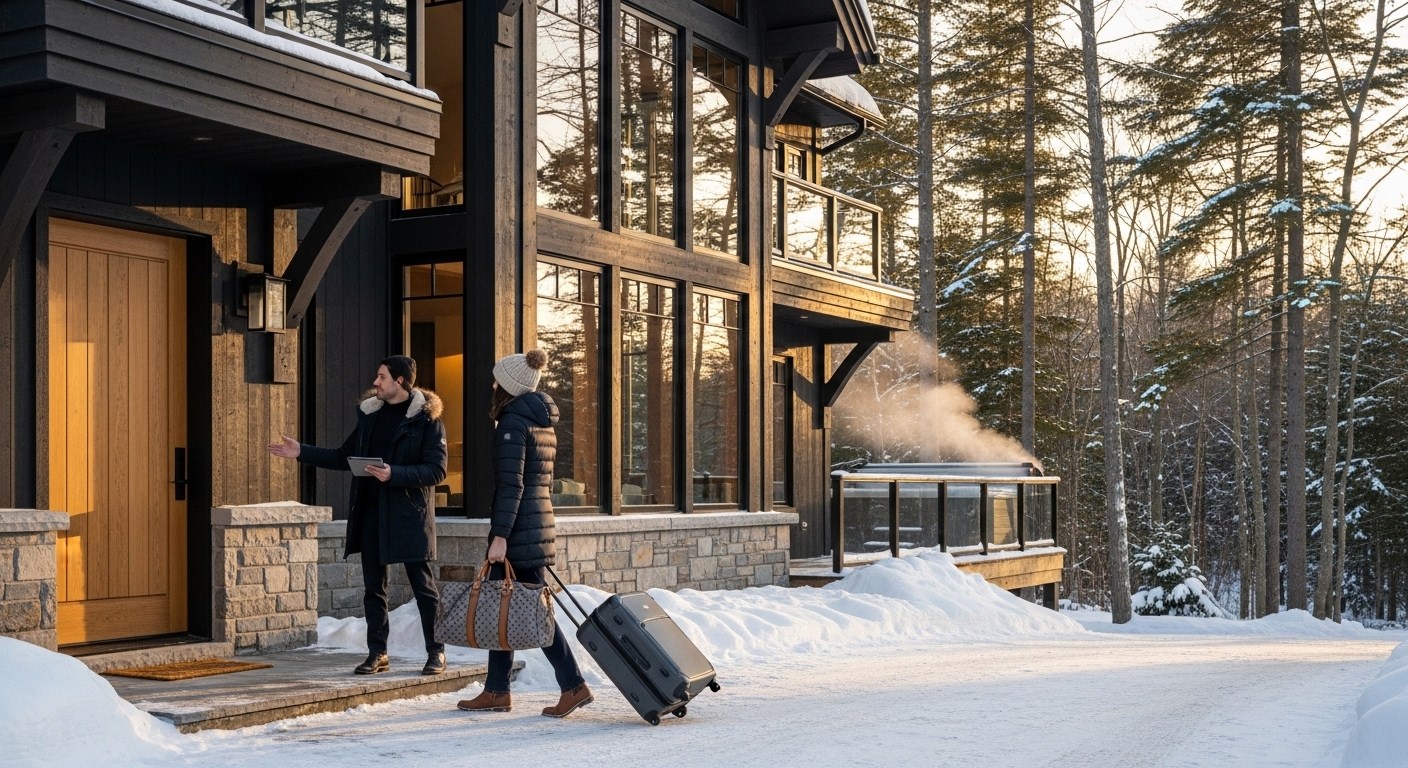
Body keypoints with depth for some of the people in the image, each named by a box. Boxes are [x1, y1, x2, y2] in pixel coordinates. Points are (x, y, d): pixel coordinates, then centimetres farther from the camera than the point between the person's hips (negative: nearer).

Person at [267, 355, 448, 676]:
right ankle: (377, 653, 18)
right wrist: (302, 452, 14)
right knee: (373, 587, 10)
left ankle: (436, 653, 10)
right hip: (370, 514, 6)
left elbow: (436, 470, -14)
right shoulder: (370, 414, 13)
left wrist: (394, 474, -23)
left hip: (409, 515, -6)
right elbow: (344, 457, 21)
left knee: (423, 585, 0)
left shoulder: (426, 418, -7)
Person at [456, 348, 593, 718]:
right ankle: (496, 691, 16)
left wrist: (500, 535, -21)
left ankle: (574, 685, -3)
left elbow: (510, 484, -19)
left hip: (519, 529, -9)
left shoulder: (513, 422, -12)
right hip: (539, 522, 9)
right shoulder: (542, 422, 16)